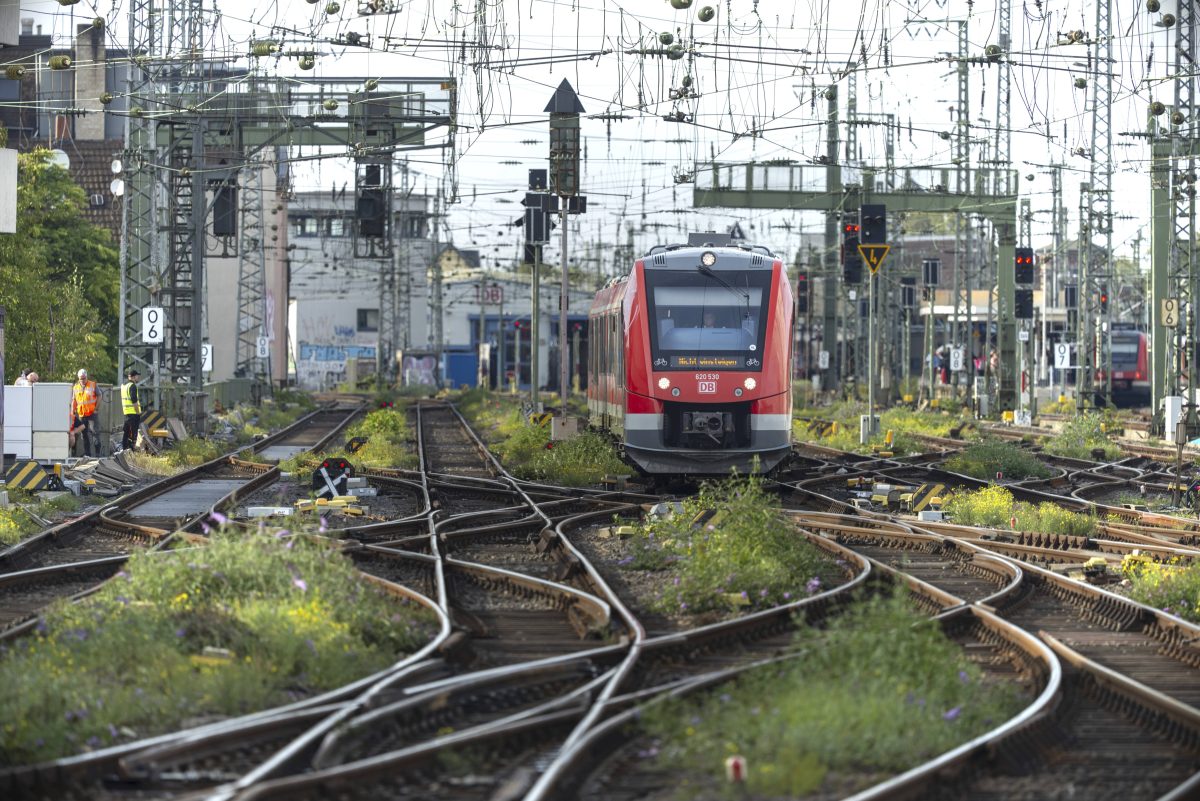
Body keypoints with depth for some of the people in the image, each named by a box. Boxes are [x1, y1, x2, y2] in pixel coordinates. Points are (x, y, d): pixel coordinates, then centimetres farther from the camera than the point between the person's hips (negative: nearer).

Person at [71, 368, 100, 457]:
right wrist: (72, 412, 7)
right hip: (81, 414, 3)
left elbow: (99, 396, 3)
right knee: (85, 434, 7)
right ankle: (87, 453, 12)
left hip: (92, 413, -3)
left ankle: (97, 452, -6)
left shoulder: (93, 385, -1)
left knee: (94, 431, -9)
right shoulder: (75, 387, 9)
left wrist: (96, 408, -4)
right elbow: (73, 401, 14)